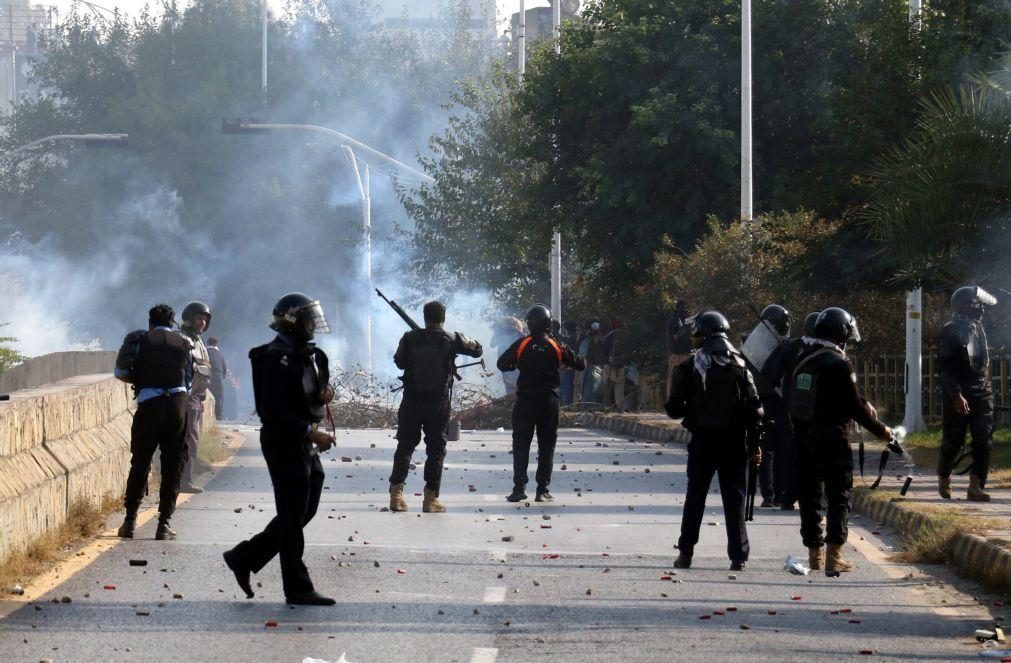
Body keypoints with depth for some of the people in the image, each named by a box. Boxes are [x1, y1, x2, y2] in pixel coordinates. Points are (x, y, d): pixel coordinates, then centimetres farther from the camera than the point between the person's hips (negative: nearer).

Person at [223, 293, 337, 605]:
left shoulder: (309, 354, 14)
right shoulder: (276, 357, -16)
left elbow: (320, 383, 29)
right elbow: (273, 410, -23)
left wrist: (327, 390, 5)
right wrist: (311, 432, -26)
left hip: (305, 443, 10)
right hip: (284, 442, -10)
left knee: (305, 510, 15)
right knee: (293, 516, -4)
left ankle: (244, 557, 24)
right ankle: (298, 589, 1)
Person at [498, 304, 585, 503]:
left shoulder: (521, 345, -4)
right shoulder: (557, 347, -1)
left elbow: (502, 364, 4)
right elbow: (580, 365, 5)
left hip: (525, 400, -1)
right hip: (549, 401, 1)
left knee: (521, 444, 4)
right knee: (546, 446, 8)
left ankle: (519, 487, -7)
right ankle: (543, 490, 5)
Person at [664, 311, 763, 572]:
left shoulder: (689, 367, -3)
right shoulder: (739, 365, 1)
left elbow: (674, 408, -4)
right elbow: (754, 408, -3)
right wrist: (754, 445, 1)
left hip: (703, 440, -1)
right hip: (734, 440, 1)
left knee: (695, 496, 10)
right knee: (734, 498, 5)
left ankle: (685, 552, 10)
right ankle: (738, 556, 1)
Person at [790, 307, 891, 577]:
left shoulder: (803, 360, 8)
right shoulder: (839, 364, -15)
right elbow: (853, 406, -14)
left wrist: (863, 406, 20)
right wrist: (880, 430, -1)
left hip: (804, 439, 7)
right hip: (832, 438, -7)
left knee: (809, 494, 13)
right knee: (839, 495, -2)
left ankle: (815, 552, 19)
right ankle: (833, 555, -10)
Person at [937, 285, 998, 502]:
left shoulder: (978, 327, 12)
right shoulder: (951, 331, -11)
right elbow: (945, 368, -16)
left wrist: (987, 388, 18)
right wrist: (956, 395, -24)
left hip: (982, 392, 6)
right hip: (958, 395, -6)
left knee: (983, 441, -5)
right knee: (953, 441, 3)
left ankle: (976, 486, -7)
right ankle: (943, 479, 26)